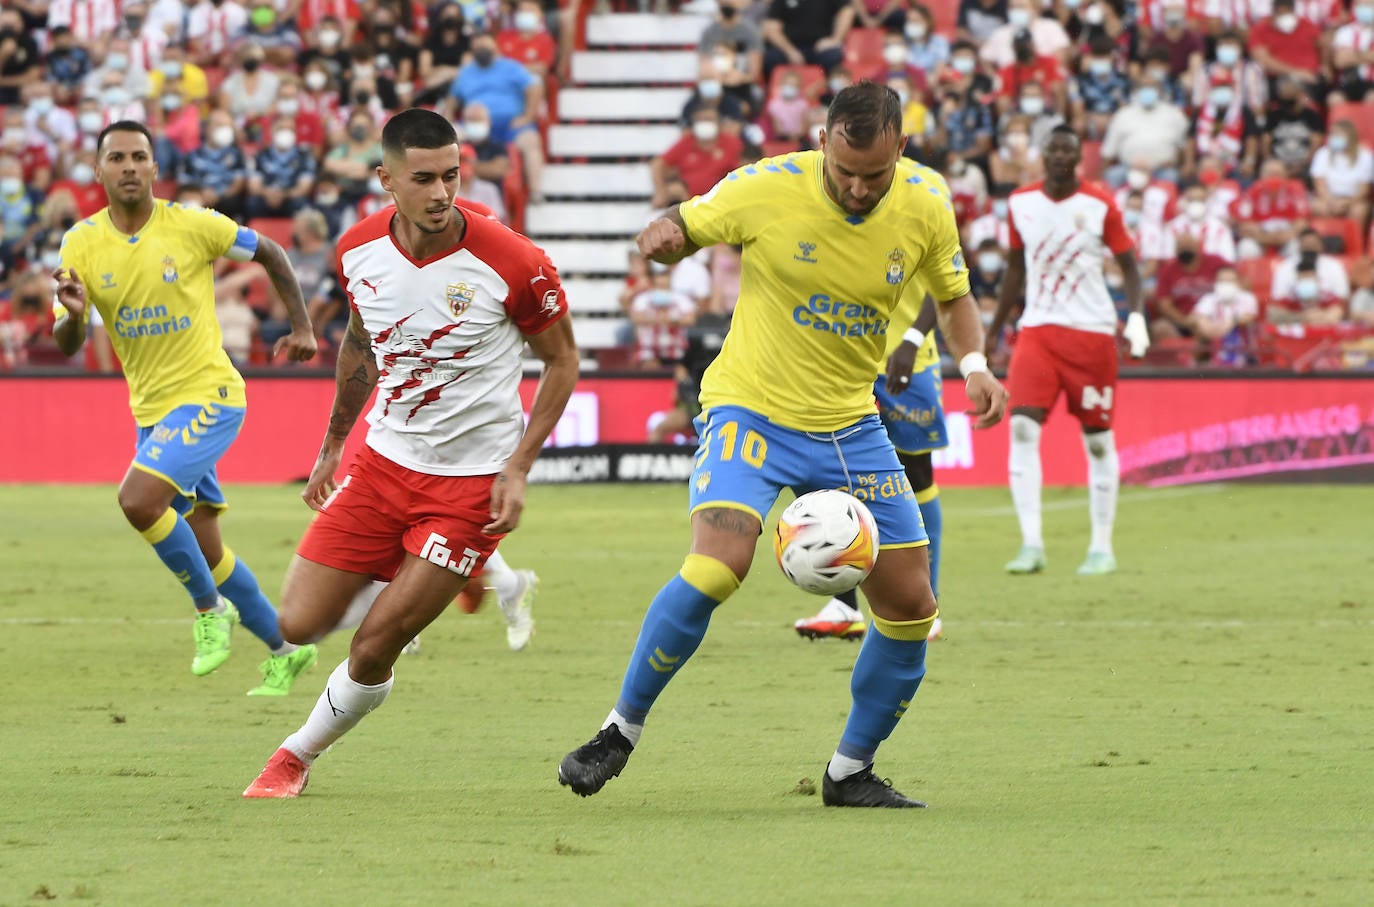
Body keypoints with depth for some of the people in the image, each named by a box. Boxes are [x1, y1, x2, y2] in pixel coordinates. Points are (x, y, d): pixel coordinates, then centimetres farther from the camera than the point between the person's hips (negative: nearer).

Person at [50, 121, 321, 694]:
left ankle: (210, 607, -4)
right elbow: (67, 345, -5)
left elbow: (269, 253, 5)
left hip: (208, 393, -5)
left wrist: (302, 327, 3)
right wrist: (74, 312, -27)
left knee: (138, 499, -25)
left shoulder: (193, 226, -12)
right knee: (201, 547, 11)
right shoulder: (81, 244, -3)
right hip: (151, 407, 5)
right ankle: (285, 650, 26)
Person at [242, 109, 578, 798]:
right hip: (383, 458, 5)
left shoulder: (511, 262, -19)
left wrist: (518, 467, -13)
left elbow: (562, 360, -5)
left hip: (473, 478, -5)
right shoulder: (358, 250, -6)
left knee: (373, 650, -7)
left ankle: (298, 755, 21)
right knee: (299, 625, -1)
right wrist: (333, 446, 20)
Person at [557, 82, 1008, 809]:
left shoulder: (924, 209, -6)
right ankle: (620, 732, -11)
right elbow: (682, 226, -3)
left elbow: (952, 293, 11)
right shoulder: (767, 189, -16)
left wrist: (974, 365, -7)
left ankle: (849, 773, 21)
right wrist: (662, 238, -28)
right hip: (752, 411, -4)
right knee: (717, 565, -28)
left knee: (910, 606, 2)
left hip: (851, 428, 5)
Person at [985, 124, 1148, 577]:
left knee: (1098, 439, 4)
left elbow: (1128, 264, 0)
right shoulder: (1020, 203, 5)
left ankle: (1102, 548, 15)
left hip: (1092, 331, -2)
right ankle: (1031, 544, -16)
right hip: (1036, 330, 2)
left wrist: (1136, 315, -17)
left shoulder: (1099, 204, -4)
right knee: (1023, 426, -15)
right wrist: (994, 330, 18)